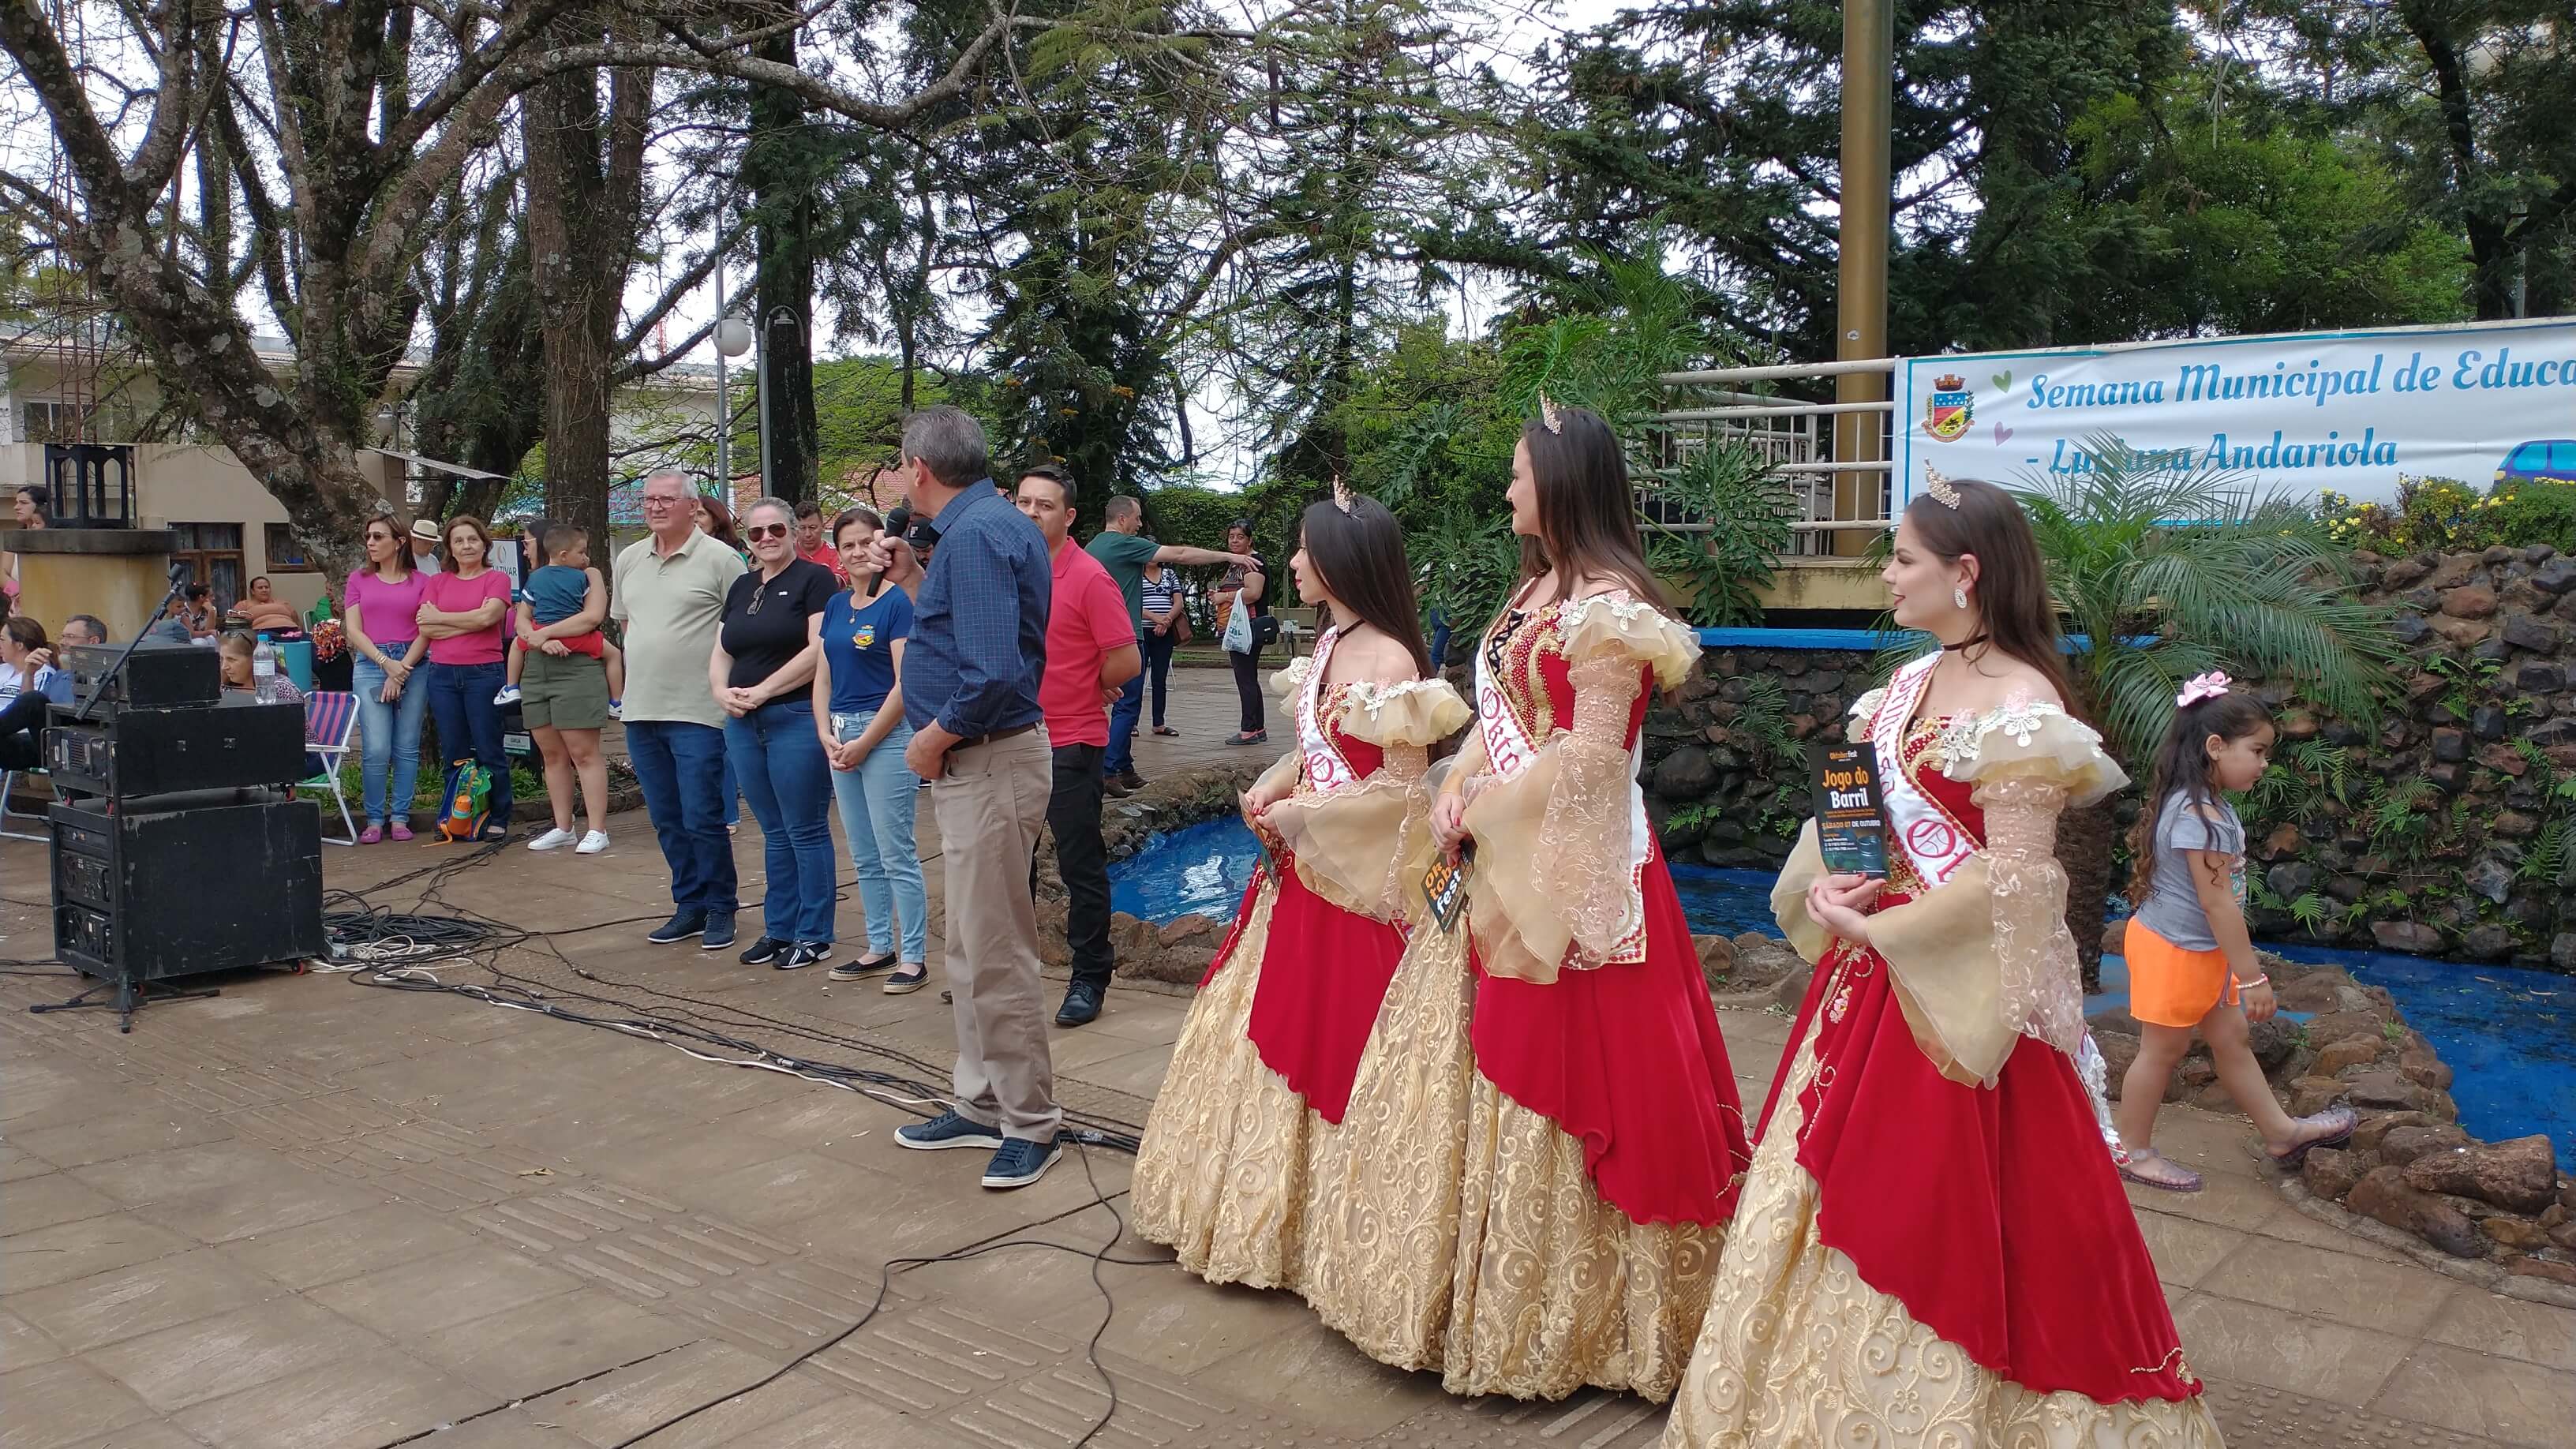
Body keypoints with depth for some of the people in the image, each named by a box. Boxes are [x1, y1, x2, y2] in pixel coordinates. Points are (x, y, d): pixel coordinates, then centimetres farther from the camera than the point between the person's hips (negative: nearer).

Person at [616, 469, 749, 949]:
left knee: (702, 818, -4)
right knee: (667, 820, 12)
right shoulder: (628, 559, 12)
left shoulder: (720, 559, -8)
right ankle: (689, 905, 24)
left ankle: (720, 909, 11)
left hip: (696, 711, -6)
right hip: (641, 710, 6)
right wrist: (647, 664, 15)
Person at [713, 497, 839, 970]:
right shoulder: (741, 587, 16)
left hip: (797, 718, -7)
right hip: (744, 723, 7)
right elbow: (720, 655, 17)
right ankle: (778, 930, 21)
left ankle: (814, 936, 8)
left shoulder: (813, 578, -5)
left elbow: (819, 649, -15)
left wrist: (762, 690, -16)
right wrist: (722, 692, -4)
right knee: (774, 833, 14)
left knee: (805, 831, 0)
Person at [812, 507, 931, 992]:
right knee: (864, 857, 13)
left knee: (897, 855, -5)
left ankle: (914, 957, 2)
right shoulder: (835, 606, 13)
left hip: (887, 734, -7)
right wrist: (827, 735, -1)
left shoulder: (898, 602, -8)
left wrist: (863, 743, -13)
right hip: (842, 738, 7)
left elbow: (904, 684, -13)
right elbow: (823, 678, 14)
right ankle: (881, 947, 23)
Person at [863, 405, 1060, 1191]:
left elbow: (994, 674, -28)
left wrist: (932, 740, -15)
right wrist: (912, 580, 15)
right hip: (974, 763, 11)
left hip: (990, 763, -11)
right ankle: (982, 1104, 29)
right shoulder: (992, 523, 13)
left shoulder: (976, 534, -19)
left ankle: (1030, 1124, 11)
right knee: (972, 954, 18)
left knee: (995, 958, -1)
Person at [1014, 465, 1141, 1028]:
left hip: (1071, 745, -7)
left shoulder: (1089, 577, -14)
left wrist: (1087, 688, -2)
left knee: (1081, 866, 2)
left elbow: (1127, 661, -16)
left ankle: (1090, 980, 14)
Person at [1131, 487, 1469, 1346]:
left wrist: (1296, 814, -15)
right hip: (1305, 874, 9)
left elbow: (1406, 785, -21)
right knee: (1279, 1032, 16)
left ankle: (1343, 1233, 17)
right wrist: (1268, 790, 0)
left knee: (1342, 1046, 1)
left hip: (1366, 882, -9)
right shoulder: (1329, 645, 8)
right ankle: (1271, 1206, 33)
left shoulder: (1389, 659, -18)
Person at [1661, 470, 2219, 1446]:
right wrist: (1828, 887, -3)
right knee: (1845, 1194, 17)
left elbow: (2013, 877, -22)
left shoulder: (2018, 703, -17)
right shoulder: (1914, 683, 9)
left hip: (1953, 989, -9)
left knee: (1934, 1209, 2)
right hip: (1869, 978, 9)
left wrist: (1881, 931, -16)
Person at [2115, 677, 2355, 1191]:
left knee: (2230, 1038, 19)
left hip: (2200, 951, 9)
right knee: (2163, 1051, 4)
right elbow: (2218, 902, -26)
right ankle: (2132, 1150, 17)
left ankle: (2281, 1131, 32)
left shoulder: (2203, 804, 5)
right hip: (2174, 952, -9)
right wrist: (2252, 976, -21)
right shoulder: (2200, 816, -26)